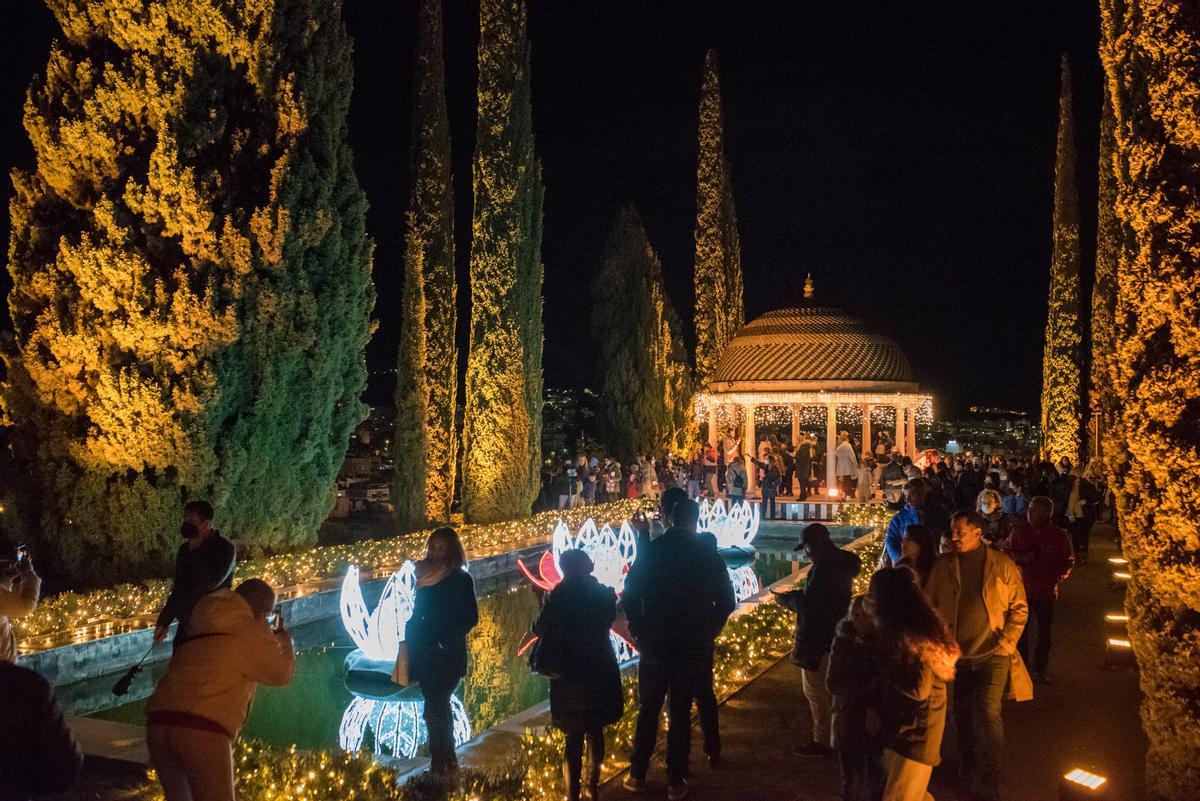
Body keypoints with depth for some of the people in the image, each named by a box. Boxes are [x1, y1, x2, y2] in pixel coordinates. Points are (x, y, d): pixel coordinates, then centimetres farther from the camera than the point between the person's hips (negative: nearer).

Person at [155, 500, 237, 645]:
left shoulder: (224, 548, -11)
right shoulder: (185, 549, 9)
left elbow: (211, 581, -25)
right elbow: (178, 588, 18)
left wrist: (195, 553, -16)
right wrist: (164, 621, 17)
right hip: (186, 626, 7)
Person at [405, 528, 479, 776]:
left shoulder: (460, 579, -7)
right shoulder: (425, 574, 9)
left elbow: (471, 618, -9)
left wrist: (446, 641, -14)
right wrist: (411, 636, 4)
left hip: (446, 654, -5)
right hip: (425, 652, 5)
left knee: (435, 706, -7)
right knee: (437, 706, 10)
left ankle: (442, 760, 3)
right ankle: (444, 758, 19)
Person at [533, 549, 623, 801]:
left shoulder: (561, 595, -15)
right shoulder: (603, 593, -6)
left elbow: (541, 629, -9)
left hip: (570, 674, -3)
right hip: (601, 670, 3)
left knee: (575, 736, 7)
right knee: (595, 730, 18)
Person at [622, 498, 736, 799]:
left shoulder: (650, 551, -5)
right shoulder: (707, 554, -5)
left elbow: (629, 598, -6)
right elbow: (726, 601, -2)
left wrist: (639, 633, 6)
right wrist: (708, 631, 11)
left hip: (654, 645, 0)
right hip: (693, 647, 0)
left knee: (648, 710, 13)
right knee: (680, 712, 8)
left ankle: (637, 776, 18)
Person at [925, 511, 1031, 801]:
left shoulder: (1003, 565, -3)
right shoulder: (943, 565, 3)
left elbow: (1019, 608, 1)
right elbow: (929, 604, 7)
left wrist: (1007, 642, -8)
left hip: (992, 654, -3)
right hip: (956, 654, 3)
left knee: (988, 713, -12)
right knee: (962, 715, 14)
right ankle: (968, 767, 34)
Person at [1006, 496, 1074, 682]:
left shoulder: (1059, 535, -2)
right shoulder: (1020, 531, 0)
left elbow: (1068, 561, 7)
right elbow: (1008, 554, 5)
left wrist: (1058, 576, -8)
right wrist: (1023, 558, -13)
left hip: (1046, 591, 0)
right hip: (1021, 588, 0)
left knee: (1043, 632, 8)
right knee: (1020, 631, 3)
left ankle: (1040, 669, 22)